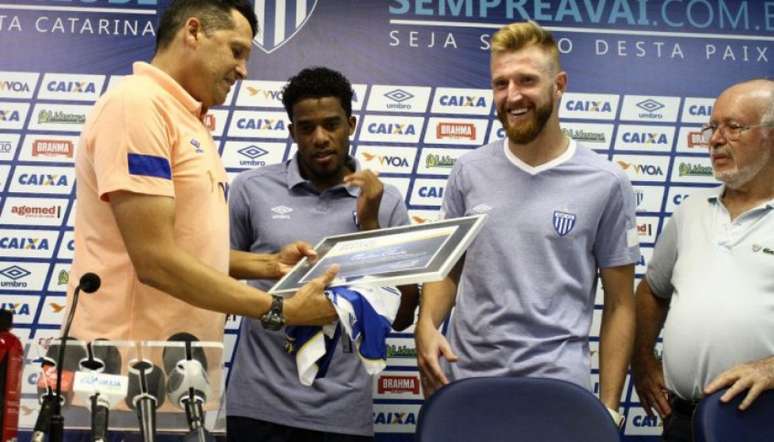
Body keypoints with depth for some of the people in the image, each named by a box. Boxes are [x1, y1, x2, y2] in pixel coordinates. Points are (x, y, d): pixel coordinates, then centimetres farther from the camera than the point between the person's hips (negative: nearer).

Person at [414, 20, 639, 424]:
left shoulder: (606, 183, -4)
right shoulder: (468, 171, 4)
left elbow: (619, 305, 1)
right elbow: (447, 268, 11)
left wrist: (608, 406, -2)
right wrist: (427, 325, -9)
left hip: (557, 388, -3)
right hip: (462, 381, 3)